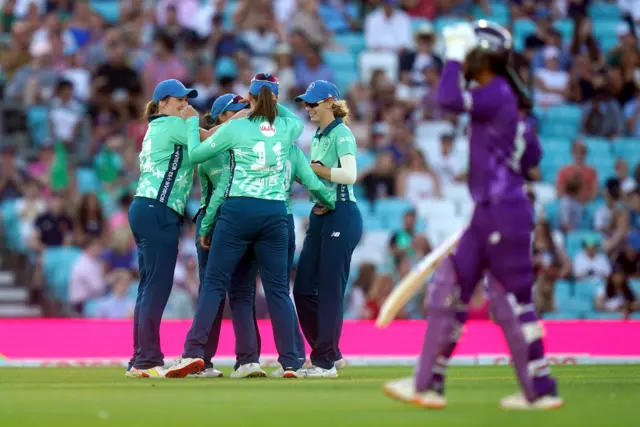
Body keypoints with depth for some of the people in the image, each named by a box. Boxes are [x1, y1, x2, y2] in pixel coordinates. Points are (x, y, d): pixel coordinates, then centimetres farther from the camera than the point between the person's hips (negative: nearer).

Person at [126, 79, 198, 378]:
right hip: (158, 212, -10)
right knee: (158, 285, -11)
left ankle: (139, 361, 10)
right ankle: (149, 361, -12)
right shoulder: (172, 125, -4)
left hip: (145, 209, 10)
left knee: (149, 285, 9)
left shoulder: (156, 129, 24)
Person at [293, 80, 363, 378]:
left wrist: (312, 167, -16)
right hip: (319, 216, 9)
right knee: (303, 289, 7)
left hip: (341, 216, -9)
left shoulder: (341, 133, -9)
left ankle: (325, 362, -1)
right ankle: (331, 353, 18)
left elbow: (349, 175, -22)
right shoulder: (318, 136, 16)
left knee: (330, 290, -6)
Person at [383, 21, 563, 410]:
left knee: (513, 302, -5)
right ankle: (430, 385, 12)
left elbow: (448, 99, -30)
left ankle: (542, 390, 3)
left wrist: (454, 56, -16)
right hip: (486, 214, 10)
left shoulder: (497, 95, -14)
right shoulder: (497, 96, 15)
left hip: (505, 214, -10)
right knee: (448, 290, 9)